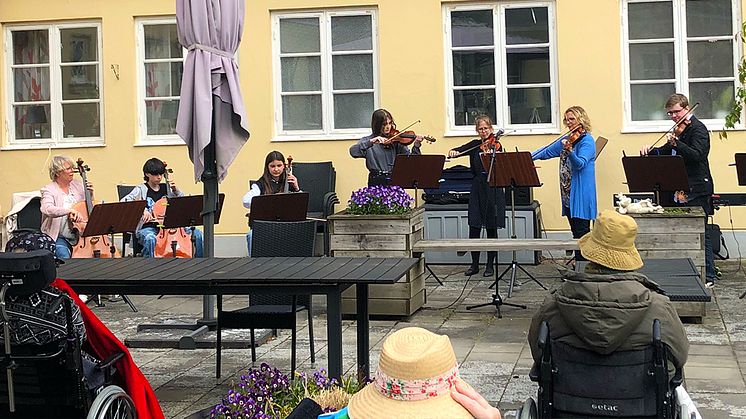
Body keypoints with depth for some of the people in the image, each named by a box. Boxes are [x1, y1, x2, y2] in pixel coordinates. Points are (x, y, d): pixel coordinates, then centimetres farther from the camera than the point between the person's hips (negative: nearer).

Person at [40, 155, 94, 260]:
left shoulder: (77, 185, 10)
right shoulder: (49, 190, -6)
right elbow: (47, 209, -27)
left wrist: (90, 195, 2)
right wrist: (70, 210, -39)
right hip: (60, 237, -4)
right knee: (65, 257, -29)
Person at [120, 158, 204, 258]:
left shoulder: (166, 188, 13)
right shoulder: (141, 190, 0)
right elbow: (123, 202, -15)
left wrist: (176, 190, -1)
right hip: (147, 228, -4)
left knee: (197, 234, -13)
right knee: (150, 239, -41)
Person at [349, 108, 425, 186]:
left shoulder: (396, 140, 7)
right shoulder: (367, 140, 5)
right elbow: (353, 151, -13)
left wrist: (416, 146, -13)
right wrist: (371, 141, -23)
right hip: (377, 182, -1)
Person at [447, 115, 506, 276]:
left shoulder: (495, 145, -4)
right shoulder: (474, 145, 11)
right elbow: (459, 150, 5)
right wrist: (453, 152, -17)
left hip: (493, 189, -4)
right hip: (477, 188, 4)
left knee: (491, 228, 3)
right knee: (474, 228, 3)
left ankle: (490, 265, 12)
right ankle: (474, 264, 13)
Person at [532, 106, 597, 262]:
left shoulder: (587, 141, -9)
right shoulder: (567, 139, 16)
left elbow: (580, 163, -23)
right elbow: (547, 152, 22)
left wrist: (569, 151, -41)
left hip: (580, 193, -8)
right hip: (568, 192, 8)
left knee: (581, 230, -8)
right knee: (576, 231, 11)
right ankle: (578, 260, 16)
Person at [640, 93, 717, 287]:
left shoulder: (698, 128, -10)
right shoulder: (681, 130, 18)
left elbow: (697, 155, -25)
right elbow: (666, 152, 24)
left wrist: (675, 143, -37)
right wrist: (650, 150, 5)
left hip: (697, 189, -9)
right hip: (682, 189, 9)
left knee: (701, 233, -6)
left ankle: (708, 277, -3)